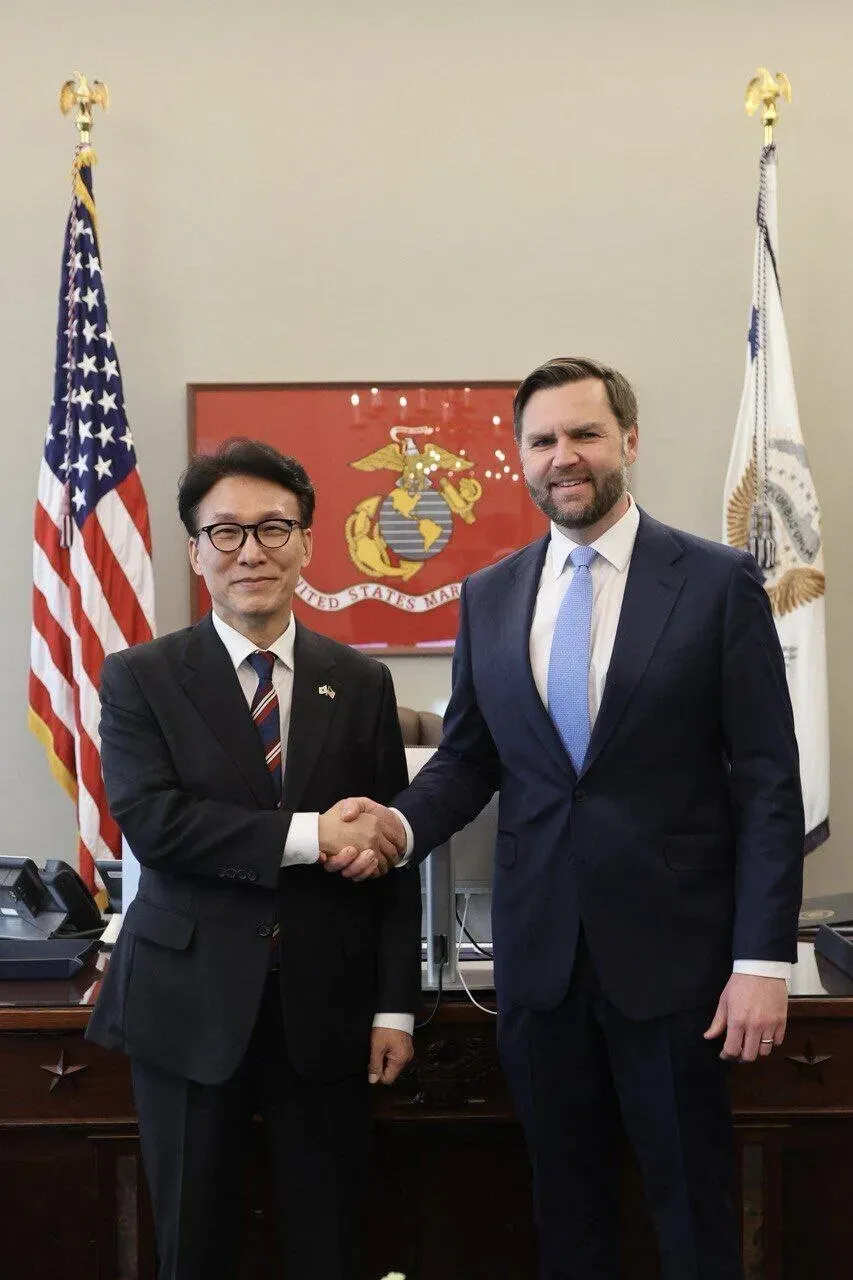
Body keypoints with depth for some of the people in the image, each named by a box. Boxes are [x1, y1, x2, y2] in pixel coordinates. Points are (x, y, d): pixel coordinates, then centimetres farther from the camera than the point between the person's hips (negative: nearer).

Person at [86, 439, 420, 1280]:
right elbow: (150, 819, -17)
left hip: (325, 1006, 2)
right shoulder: (139, 679, -2)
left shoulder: (361, 683, 4)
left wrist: (394, 1005, 0)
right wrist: (309, 834, -21)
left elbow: (391, 851, 4)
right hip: (189, 1003, -1)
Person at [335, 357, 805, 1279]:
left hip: (671, 952, -3)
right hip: (539, 951, 3)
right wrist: (399, 825, -11)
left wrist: (763, 959, -11)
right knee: (566, 1205, 16)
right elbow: (467, 760, 10)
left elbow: (767, 781, -6)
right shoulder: (488, 597, 6)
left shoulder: (719, 583, -5)